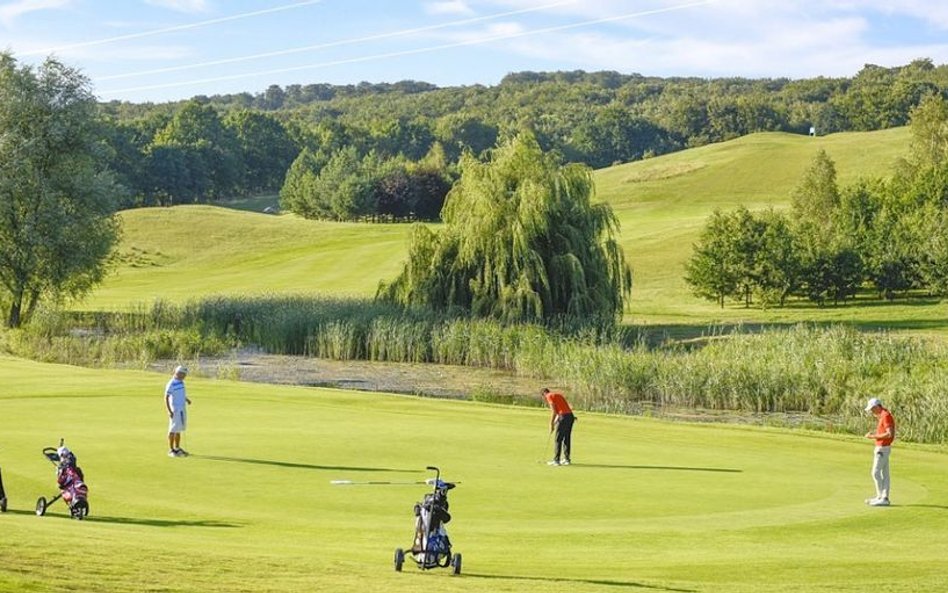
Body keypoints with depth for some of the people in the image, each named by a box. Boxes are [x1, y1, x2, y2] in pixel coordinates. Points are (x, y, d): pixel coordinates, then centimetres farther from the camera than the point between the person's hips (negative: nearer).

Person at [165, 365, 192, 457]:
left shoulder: (181, 382, 9)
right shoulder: (171, 384, -16)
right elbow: (166, 398, -18)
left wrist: (186, 399, 8)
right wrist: (169, 411, -22)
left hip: (182, 409, 8)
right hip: (175, 410, -8)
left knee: (179, 429, 14)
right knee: (173, 430, -4)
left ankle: (177, 448, 22)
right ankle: (171, 450, 1)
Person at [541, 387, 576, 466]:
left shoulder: (549, 396, 1)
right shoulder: (557, 395, 28)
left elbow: (554, 411, -9)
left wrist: (551, 424, -3)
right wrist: (554, 422, 23)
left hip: (564, 417, -8)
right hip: (570, 416, 8)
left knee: (558, 439, -2)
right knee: (566, 439, 15)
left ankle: (556, 460, -1)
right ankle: (566, 459, 18)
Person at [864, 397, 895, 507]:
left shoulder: (886, 416, -19)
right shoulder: (883, 416, 13)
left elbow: (890, 434, -25)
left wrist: (874, 436, -20)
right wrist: (874, 432, 9)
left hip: (882, 449, -10)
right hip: (882, 448, 10)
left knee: (876, 473, -8)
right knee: (884, 474, 10)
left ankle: (881, 497, -5)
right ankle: (883, 497, 11)